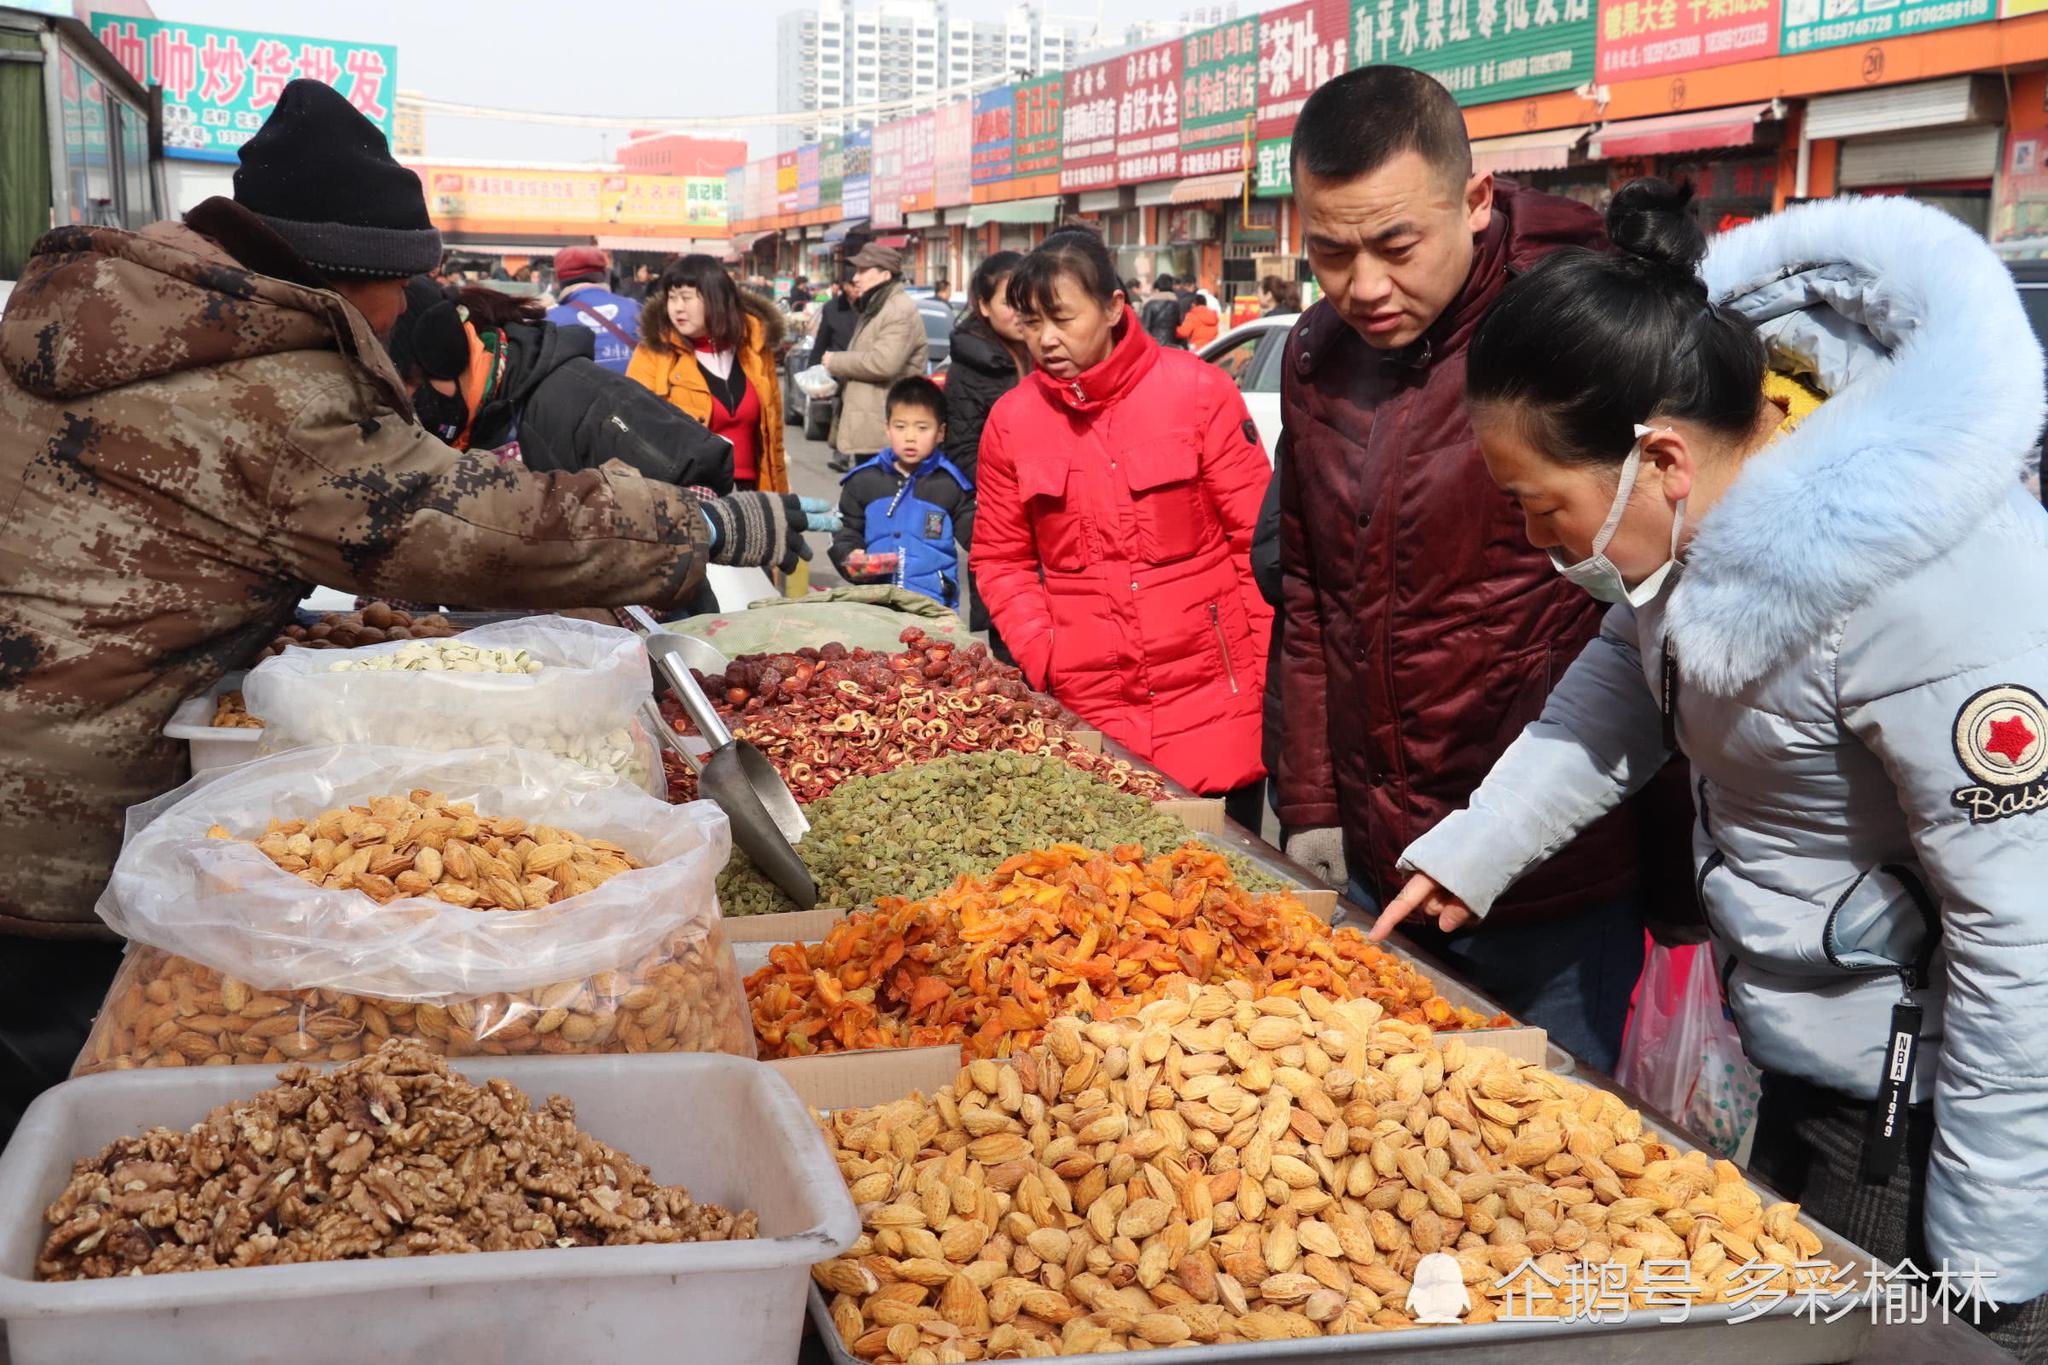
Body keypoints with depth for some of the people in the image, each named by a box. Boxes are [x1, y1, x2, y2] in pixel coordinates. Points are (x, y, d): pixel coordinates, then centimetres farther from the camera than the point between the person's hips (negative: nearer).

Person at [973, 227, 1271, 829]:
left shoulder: (1197, 390, -5)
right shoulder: (1011, 419, 3)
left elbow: (1258, 539, -3)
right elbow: (1000, 559, 10)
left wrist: (1275, 672, -4)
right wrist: (1040, 655, -4)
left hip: (1214, 698, -2)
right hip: (1089, 709, 2)